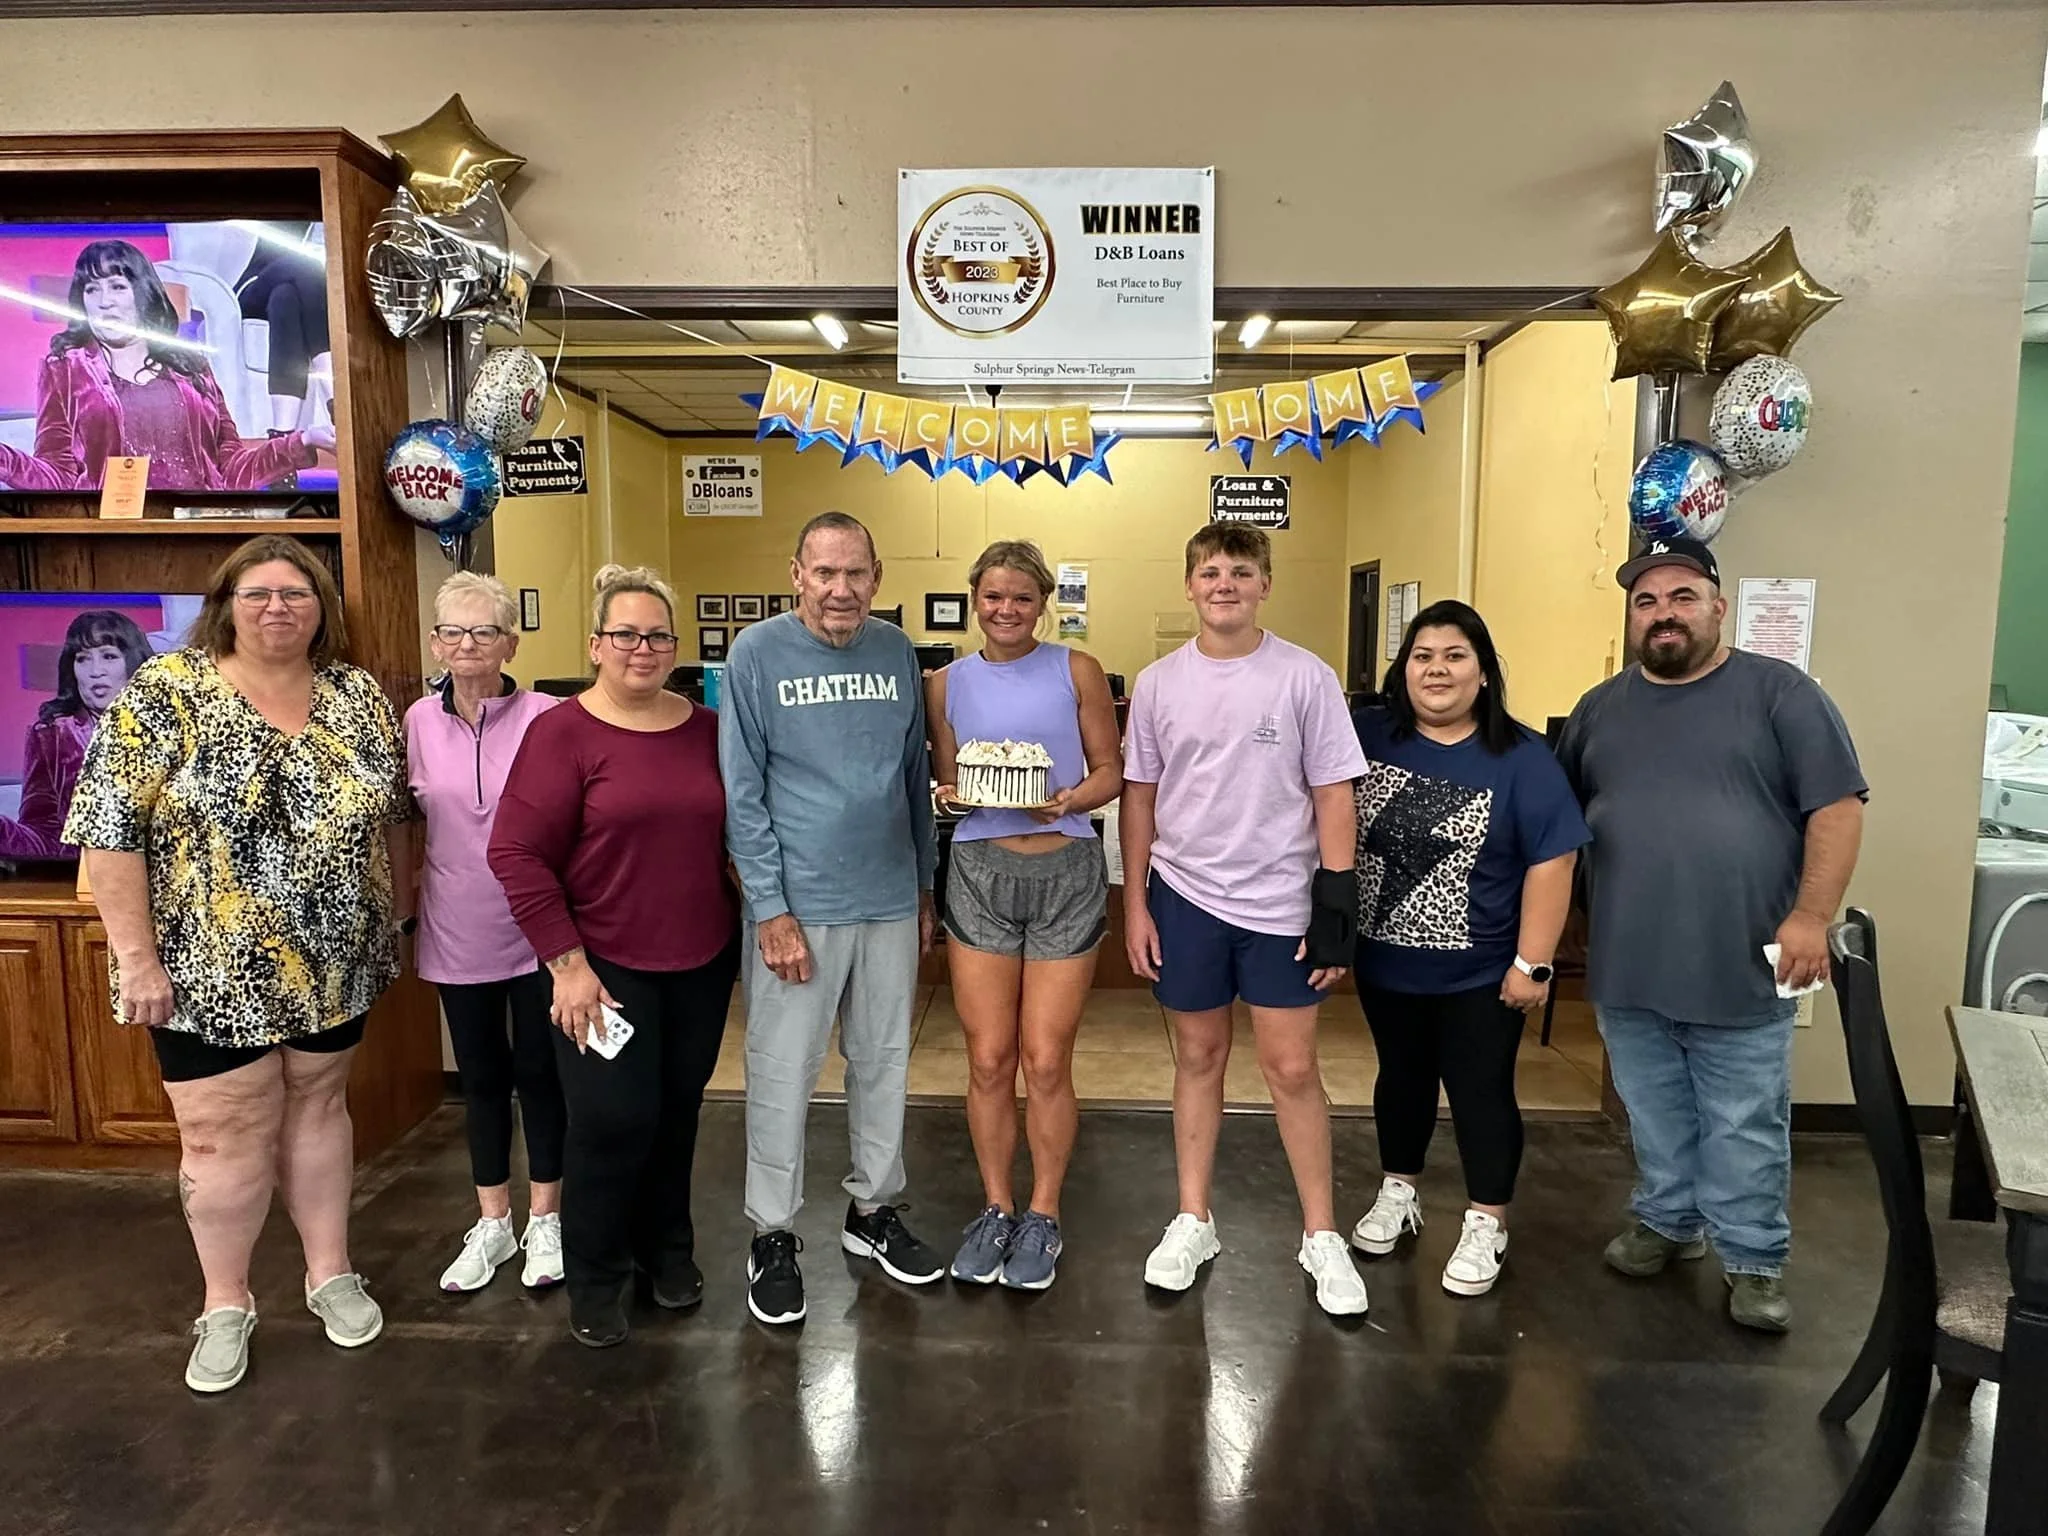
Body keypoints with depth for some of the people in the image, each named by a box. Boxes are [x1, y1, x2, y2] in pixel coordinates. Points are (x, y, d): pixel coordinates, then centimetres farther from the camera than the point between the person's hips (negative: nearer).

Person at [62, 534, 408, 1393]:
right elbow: (108, 829, -13)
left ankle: (330, 1274, 33)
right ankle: (226, 1305, 28)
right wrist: (136, 957, -16)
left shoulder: (358, 696, 1)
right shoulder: (166, 693, -12)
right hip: (210, 970, -3)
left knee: (317, 1108, 17)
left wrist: (383, 924, 10)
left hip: (331, 966, 4)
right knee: (223, 1138, 7)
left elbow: (385, 816, 10)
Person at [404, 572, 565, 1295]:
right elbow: (412, 822, 12)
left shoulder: (544, 717, -12)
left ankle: (543, 1219, 28)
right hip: (457, 931, 3)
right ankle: (492, 1222, 33)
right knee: (481, 1074, 16)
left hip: (535, 928, -3)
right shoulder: (420, 720, -1)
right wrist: (406, 894, 9)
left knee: (538, 1070, 9)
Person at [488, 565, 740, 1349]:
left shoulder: (706, 729, 3)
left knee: (677, 1110, 15)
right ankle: (595, 1276, 24)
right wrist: (566, 962, -15)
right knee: (614, 1119, 1)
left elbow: (736, 831, 11)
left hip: (702, 962, 4)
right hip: (604, 965, -4)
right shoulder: (562, 732, -10)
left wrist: (750, 924, 6)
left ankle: (667, 1247, 37)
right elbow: (517, 853, -13)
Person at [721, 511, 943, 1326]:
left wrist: (925, 884, 12)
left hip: (891, 900, 4)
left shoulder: (896, 652, 4)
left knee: (883, 1064, 15)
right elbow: (742, 792, -8)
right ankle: (773, 1234, 23)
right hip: (798, 903, -4)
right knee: (782, 1074, 5)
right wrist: (772, 909, -12)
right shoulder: (757, 654, -7)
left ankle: (873, 1210, 33)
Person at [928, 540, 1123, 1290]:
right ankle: (995, 1208, 25)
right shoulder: (949, 684, 7)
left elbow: (1110, 772, 3)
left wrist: (1071, 798, -17)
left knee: (1045, 1061, 3)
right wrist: (952, 795, -9)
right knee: (988, 1059, 6)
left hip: (1065, 873, -2)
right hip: (979, 872, 2)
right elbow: (945, 782, 13)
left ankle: (1042, 1215, 22)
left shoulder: (1076, 671, 1)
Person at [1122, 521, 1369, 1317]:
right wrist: (1135, 903, 4)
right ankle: (1193, 1221, 28)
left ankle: (1321, 1234, 23)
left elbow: (1332, 797, -3)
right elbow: (1140, 798, 7)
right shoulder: (1157, 684, 1)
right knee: (1199, 1056, 13)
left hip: (1281, 903, -2)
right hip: (1185, 898, 2)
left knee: (1292, 1068, 5)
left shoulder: (1306, 677, -6)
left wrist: (1336, 906, -6)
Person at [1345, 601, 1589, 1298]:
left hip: (1479, 972, -3)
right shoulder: (1366, 734, -4)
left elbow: (1551, 863, -12)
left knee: (1480, 1091, 9)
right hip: (1383, 961, 3)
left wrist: (1532, 963, -13)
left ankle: (1486, 1225, 27)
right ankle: (1397, 1194, 39)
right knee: (1401, 1077, 20)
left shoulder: (1522, 758, -12)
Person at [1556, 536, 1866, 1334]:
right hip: (1626, 968, 4)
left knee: (1744, 1129, 7)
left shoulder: (1780, 692, -5)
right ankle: (1667, 1220, 36)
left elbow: (1836, 807, -8)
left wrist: (1812, 916, -14)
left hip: (1741, 968, -4)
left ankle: (1754, 1259, 24)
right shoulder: (1601, 707, 8)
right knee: (1654, 1114, 18)